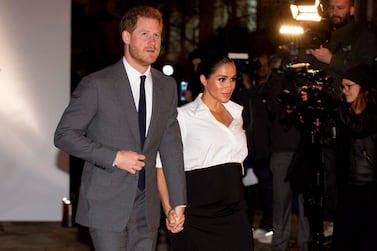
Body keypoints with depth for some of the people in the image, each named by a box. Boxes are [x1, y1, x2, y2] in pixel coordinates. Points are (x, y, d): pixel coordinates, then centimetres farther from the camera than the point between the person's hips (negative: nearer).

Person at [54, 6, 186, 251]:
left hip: (147, 207, 5)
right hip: (106, 204, -5)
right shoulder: (97, 84, -7)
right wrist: (113, 157, -17)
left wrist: (178, 203, 6)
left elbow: (171, 146, 10)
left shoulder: (167, 86, 9)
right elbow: (64, 134, -7)